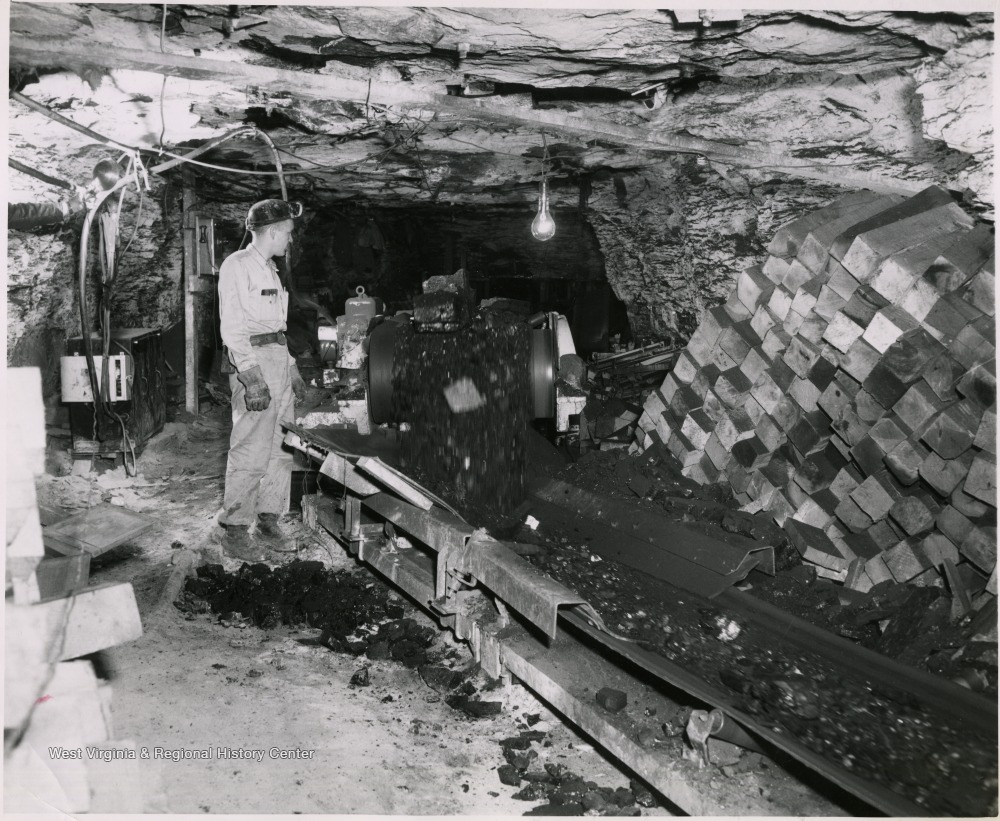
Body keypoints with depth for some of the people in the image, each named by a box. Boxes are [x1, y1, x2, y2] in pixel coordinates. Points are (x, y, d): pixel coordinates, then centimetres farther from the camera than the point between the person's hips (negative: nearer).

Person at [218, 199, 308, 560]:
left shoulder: (270, 270, 21)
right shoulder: (237, 265, -6)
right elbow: (232, 327, -14)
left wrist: (292, 367, 21)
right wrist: (252, 376, -22)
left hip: (279, 359, 9)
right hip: (252, 359, -9)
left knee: (281, 448, 9)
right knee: (250, 452, -8)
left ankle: (267, 521, 18)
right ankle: (235, 532, 0)